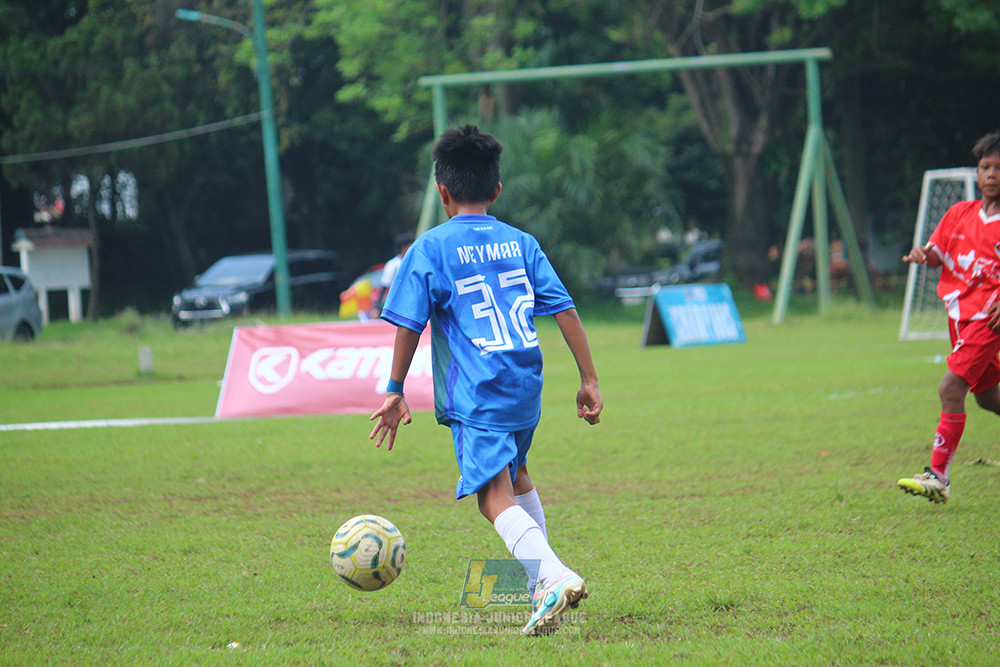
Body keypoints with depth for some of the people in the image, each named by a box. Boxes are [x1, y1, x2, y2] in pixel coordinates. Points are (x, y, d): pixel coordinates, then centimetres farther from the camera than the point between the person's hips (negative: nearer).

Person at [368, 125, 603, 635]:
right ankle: (539, 578, 32)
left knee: (495, 494, -14)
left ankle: (554, 574, -36)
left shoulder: (430, 248, -3)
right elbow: (565, 310, 6)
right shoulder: (521, 243, 9)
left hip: (475, 395, -6)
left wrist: (394, 393, 5)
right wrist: (589, 380, 11)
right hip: (525, 384, 6)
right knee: (516, 474, 29)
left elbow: (408, 325, -4)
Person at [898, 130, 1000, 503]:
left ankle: (938, 477, -18)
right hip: (960, 315, 7)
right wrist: (923, 255, -11)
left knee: (951, 387, -19)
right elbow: (937, 254, 12)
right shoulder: (960, 213, 8)